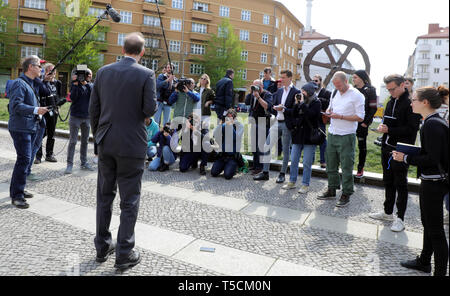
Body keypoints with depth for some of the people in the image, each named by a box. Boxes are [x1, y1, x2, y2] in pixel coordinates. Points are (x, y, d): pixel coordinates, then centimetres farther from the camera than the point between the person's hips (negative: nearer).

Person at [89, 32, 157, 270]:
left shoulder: (103, 72, 4)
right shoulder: (146, 74, -10)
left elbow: (93, 108, 6)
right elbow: (150, 109, -15)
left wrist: (98, 135, 17)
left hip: (106, 143, 5)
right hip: (132, 144, -4)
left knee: (104, 195, 17)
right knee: (129, 200, 5)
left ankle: (102, 246, 29)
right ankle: (124, 254, 14)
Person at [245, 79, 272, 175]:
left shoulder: (267, 94, -6)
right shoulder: (253, 94, 12)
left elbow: (267, 106, -20)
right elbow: (247, 102, 1)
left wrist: (258, 97, -21)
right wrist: (251, 92, -4)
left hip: (263, 121, -7)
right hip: (254, 121, 7)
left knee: (261, 145, -7)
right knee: (254, 144, 12)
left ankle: (260, 167, -2)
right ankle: (255, 164, 22)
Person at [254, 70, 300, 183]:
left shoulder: (296, 92, -7)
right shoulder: (279, 91, 13)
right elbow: (273, 107, 14)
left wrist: (283, 109, -18)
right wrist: (275, 108, -7)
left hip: (287, 124, -6)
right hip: (277, 122, 6)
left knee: (286, 150, 5)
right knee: (266, 146, 3)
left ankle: (282, 174, 18)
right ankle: (265, 173, 13)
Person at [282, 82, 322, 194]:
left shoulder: (316, 102, -5)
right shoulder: (301, 101, 10)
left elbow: (310, 114, -22)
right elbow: (294, 115, 7)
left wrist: (302, 103, -16)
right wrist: (296, 103, -3)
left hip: (309, 136, -5)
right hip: (298, 134, 6)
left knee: (307, 163, 0)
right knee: (293, 160, 9)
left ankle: (305, 185, 12)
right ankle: (292, 182, 22)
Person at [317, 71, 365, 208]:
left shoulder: (357, 95, -8)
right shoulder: (335, 93, 11)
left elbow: (360, 117, -12)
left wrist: (340, 116, -17)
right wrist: (328, 111, 0)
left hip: (346, 136, -6)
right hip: (332, 134, 7)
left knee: (346, 166, 0)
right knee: (331, 164, 13)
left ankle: (346, 194, 10)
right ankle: (332, 190, 26)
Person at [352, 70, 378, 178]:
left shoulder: (370, 90, -5)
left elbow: (373, 108, -7)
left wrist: (366, 122, -12)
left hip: (362, 123, -4)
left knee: (362, 144, 5)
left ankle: (361, 168, 14)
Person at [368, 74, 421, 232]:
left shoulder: (410, 103, -13)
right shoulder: (391, 101, 13)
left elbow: (412, 129, -18)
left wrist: (389, 130, -21)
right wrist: (382, 127, 1)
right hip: (387, 148, 8)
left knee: (400, 184, 2)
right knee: (388, 182, 16)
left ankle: (400, 218, 13)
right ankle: (388, 212, 30)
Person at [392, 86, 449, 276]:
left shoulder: (432, 125, -20)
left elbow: (432, 159, -23)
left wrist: (405, 158, -15)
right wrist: (410, 154, 8)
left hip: (433, 183, -11)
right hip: (433, 181, 11)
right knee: (427, 223, 22)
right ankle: (424, 261, 39)